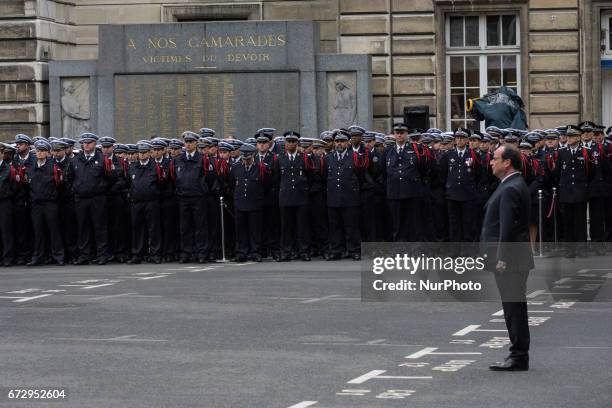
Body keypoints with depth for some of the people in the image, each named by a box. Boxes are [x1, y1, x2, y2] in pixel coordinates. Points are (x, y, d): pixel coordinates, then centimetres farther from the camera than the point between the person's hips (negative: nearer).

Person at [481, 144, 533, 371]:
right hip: (511, 258, 11)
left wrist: (502, 259, -22)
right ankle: (518, 355, 18)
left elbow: (508, 227, -22)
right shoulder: (513, 185, 17)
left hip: (510, 259, -11)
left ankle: (519, 357, -4)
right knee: (513, 307, 13)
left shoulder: (510, 189, -16)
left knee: (514, 307, -7)